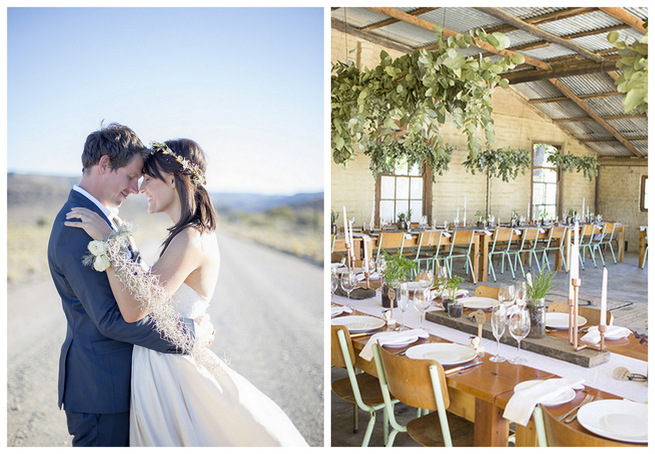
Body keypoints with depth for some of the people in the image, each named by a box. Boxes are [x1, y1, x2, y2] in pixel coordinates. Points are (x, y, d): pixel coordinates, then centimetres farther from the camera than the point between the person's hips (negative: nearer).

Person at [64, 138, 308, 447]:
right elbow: (150, 289, 13)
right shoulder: (198, 233, 7)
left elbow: (134, 308, -28)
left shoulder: (191, 240, -24)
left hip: (169, 371, -9)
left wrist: (106, 239, -23)